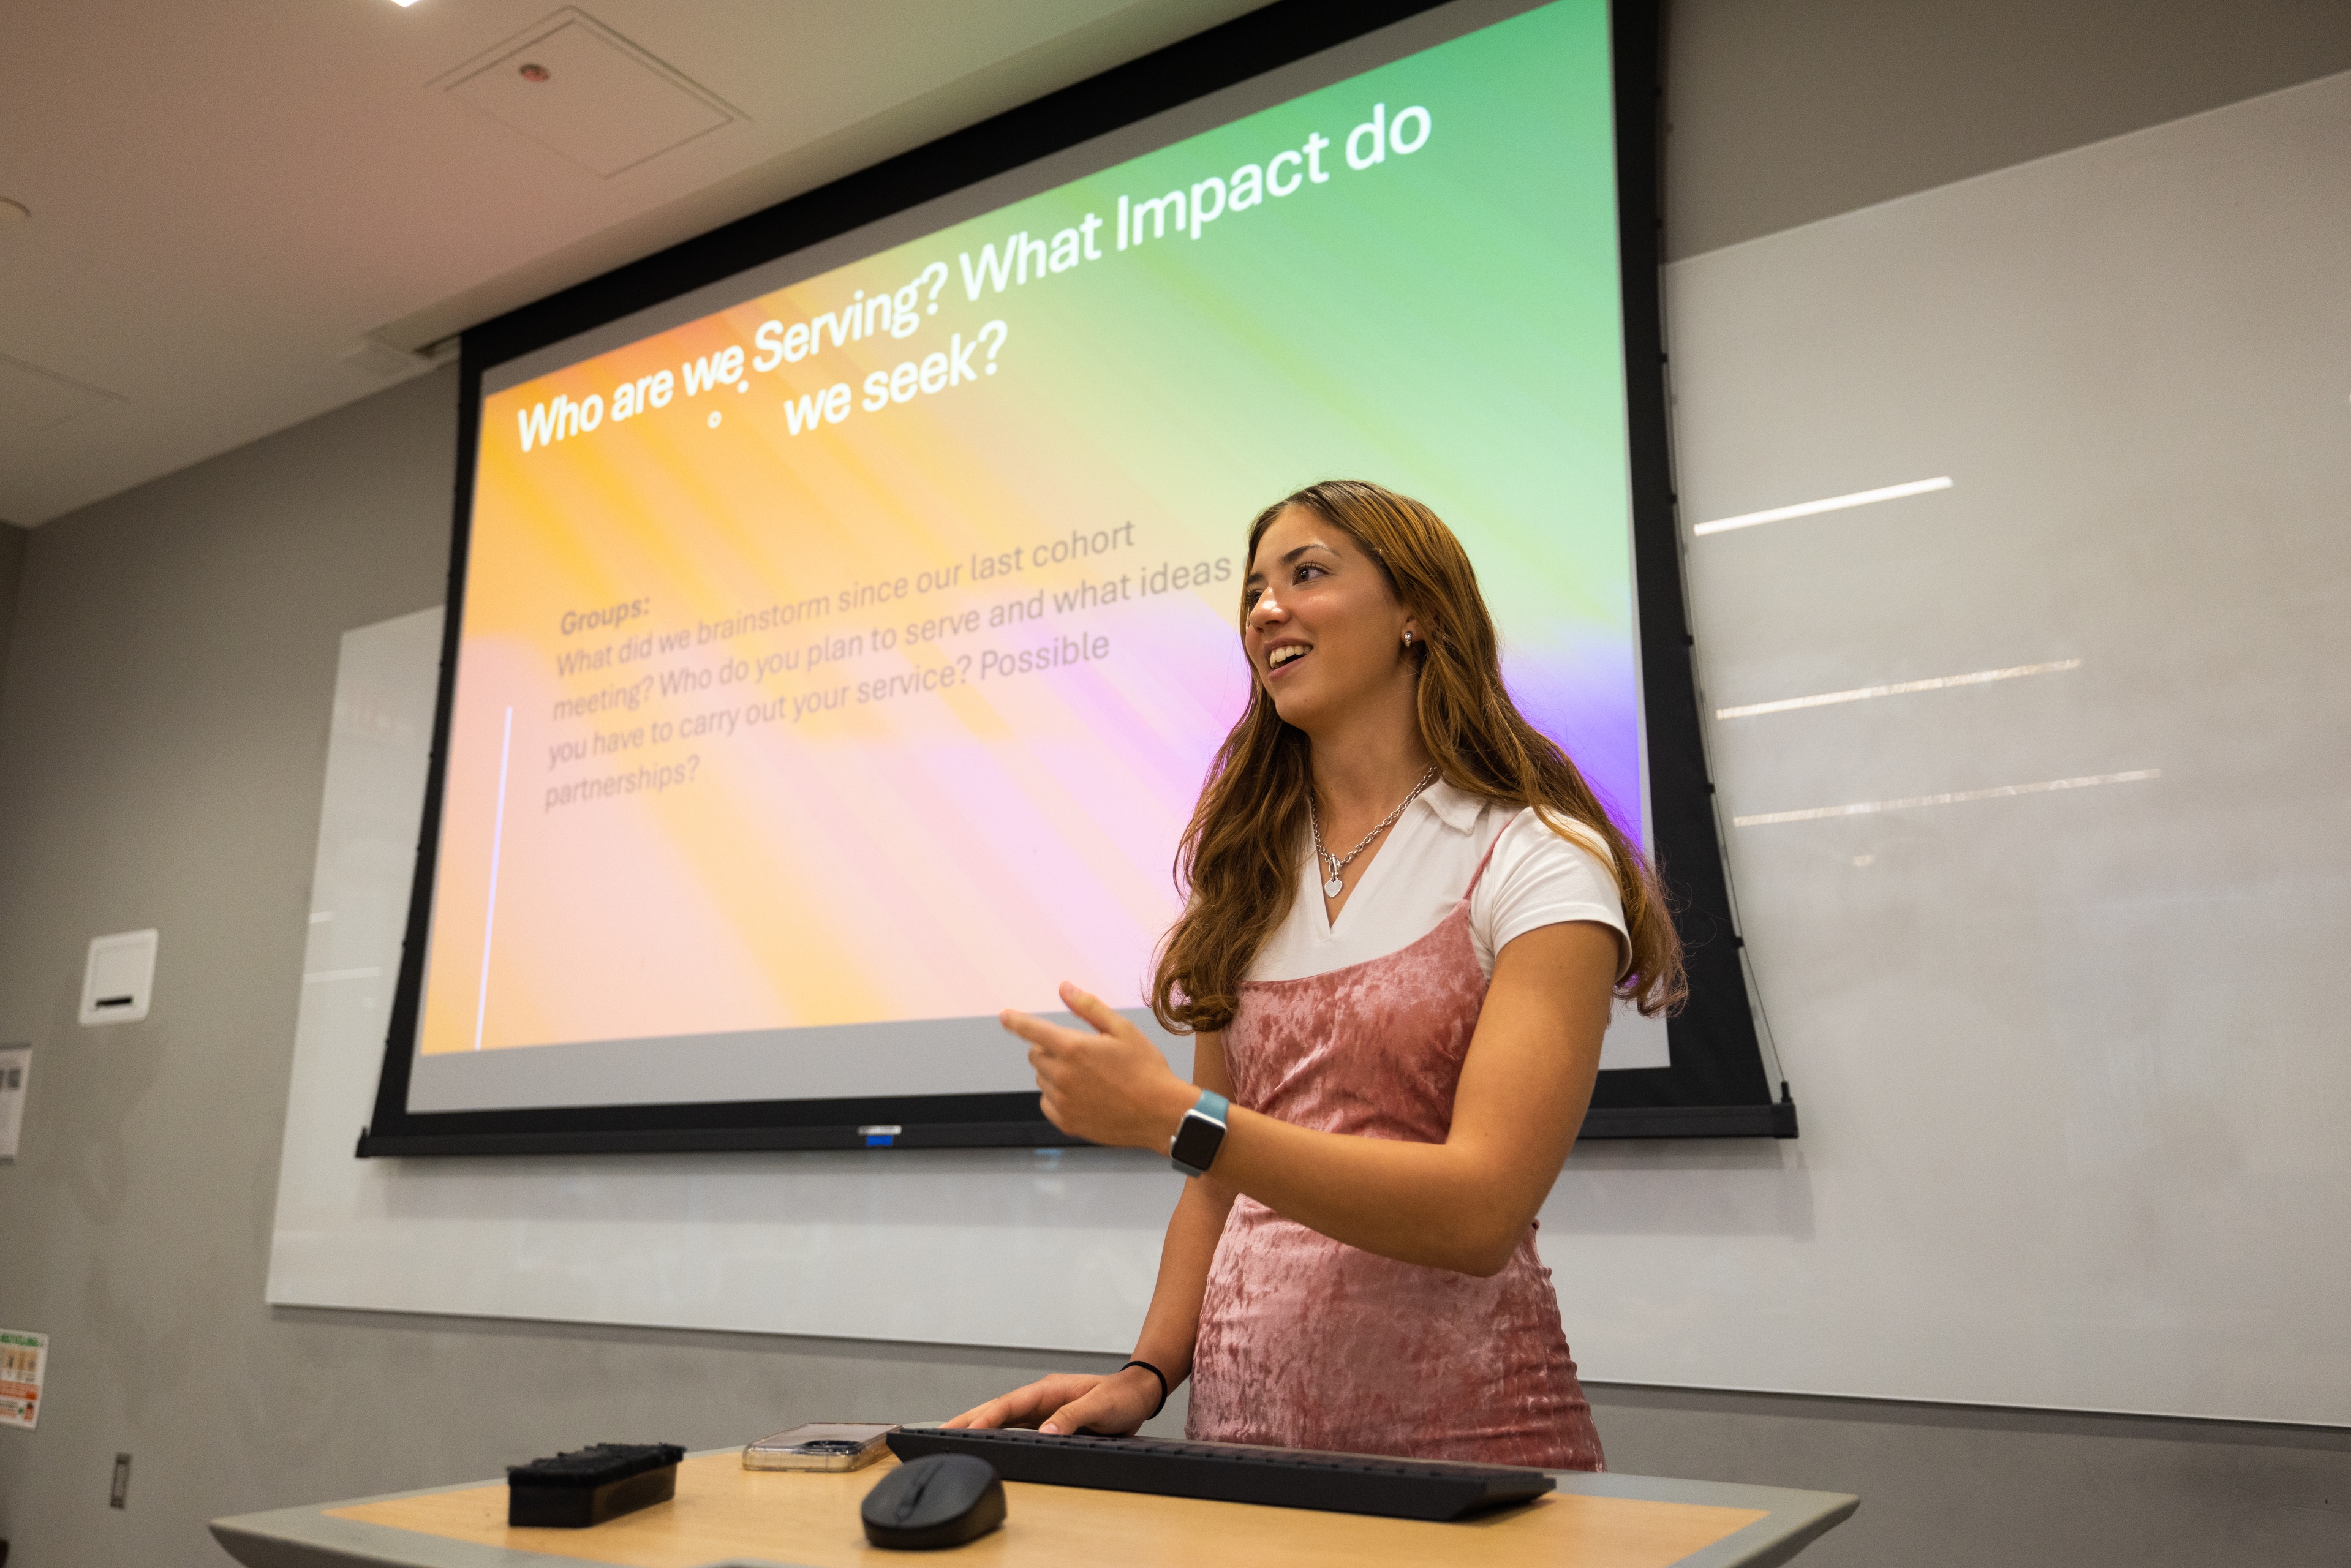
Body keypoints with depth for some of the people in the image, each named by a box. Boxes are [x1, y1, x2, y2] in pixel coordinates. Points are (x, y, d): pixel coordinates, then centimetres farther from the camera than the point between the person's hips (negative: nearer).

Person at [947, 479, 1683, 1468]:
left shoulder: (1539, 866, -5)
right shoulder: (1252, 873, 12)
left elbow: (1480, 1213, -15)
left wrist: (1171, 1117, -20)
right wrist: (1146, 1375, 1)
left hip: (1461, 1446, -4)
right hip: (1238, 1438, 4)